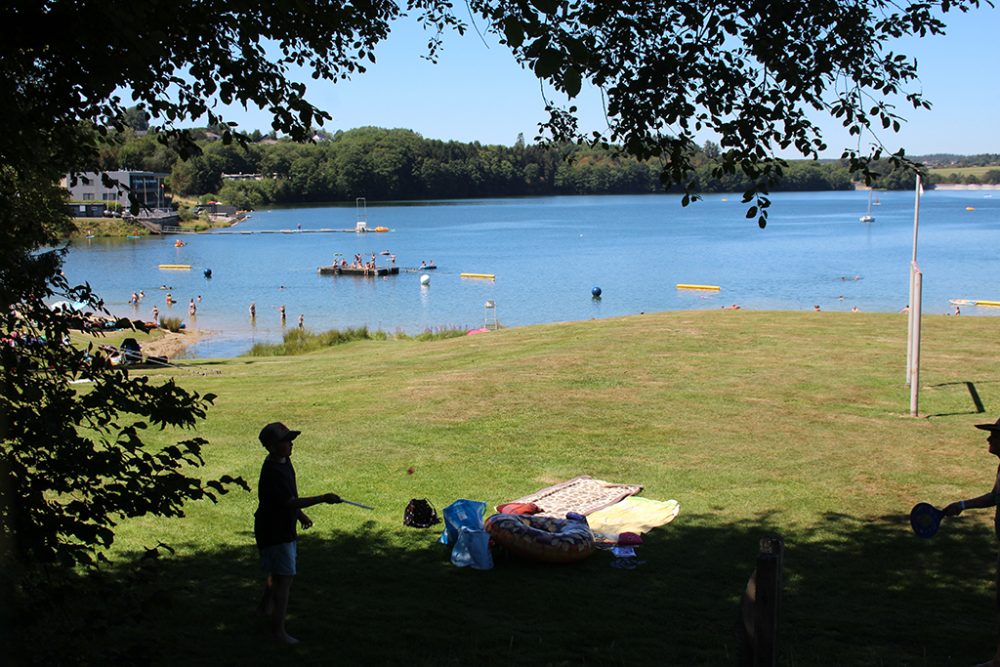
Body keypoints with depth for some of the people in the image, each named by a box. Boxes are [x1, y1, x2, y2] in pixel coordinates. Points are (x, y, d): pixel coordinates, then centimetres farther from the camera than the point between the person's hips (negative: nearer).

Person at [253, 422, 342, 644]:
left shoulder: (284, 462, 3)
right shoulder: (272, 472, -28)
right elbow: (290, 502, -32)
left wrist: (300, 514, 23)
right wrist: (322, 498, -34)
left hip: (284, 528, 10)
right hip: (273, 532, -10)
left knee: (278, 571, 27)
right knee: (284, 577, -6)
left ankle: (266, 606, 49)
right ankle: (278, 630, 1)